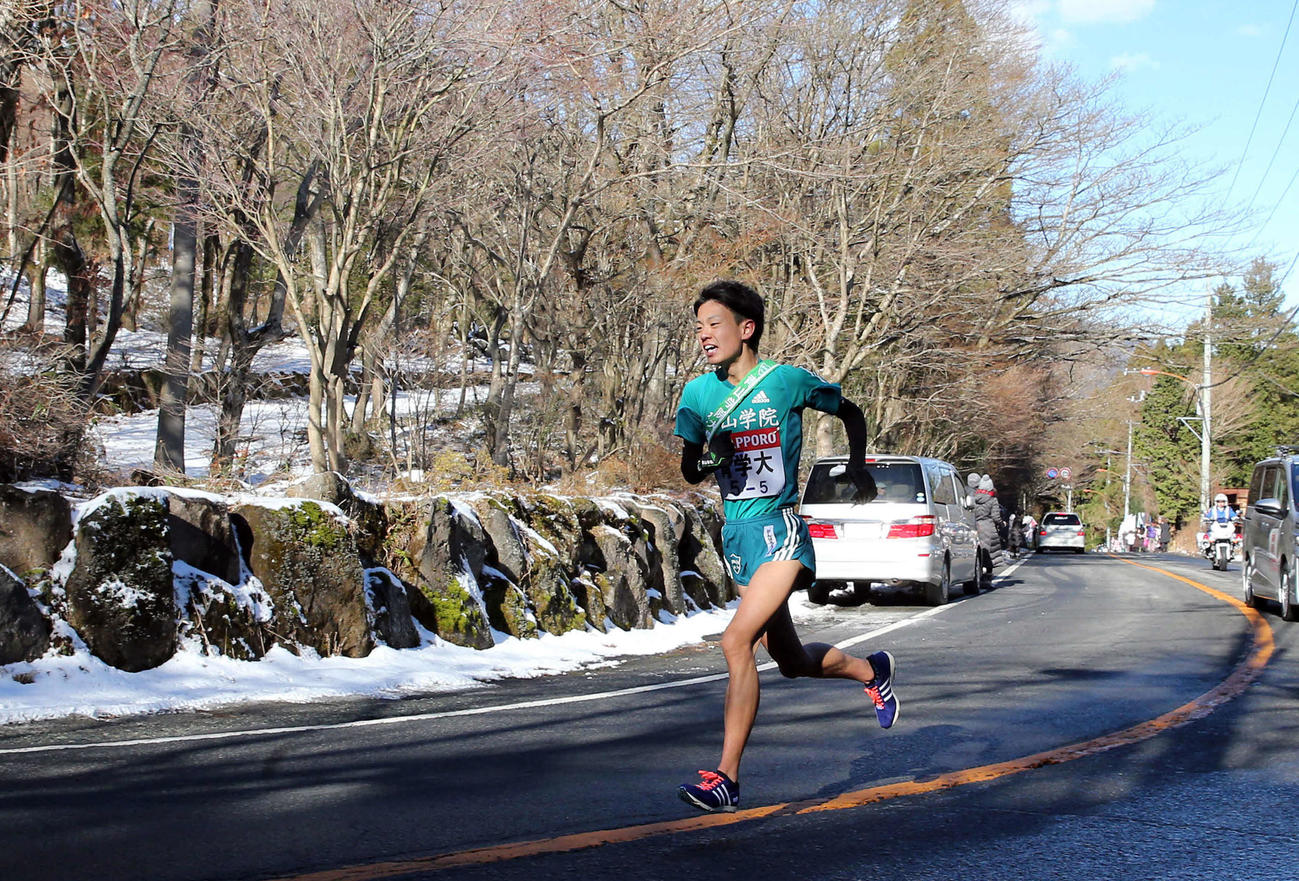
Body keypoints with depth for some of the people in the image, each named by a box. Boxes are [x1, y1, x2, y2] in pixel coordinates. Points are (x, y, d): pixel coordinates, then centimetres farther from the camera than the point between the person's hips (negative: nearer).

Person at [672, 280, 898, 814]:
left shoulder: (788, 381, -5)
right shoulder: (698, 393, 6)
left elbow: (851, 412, 11)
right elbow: (689, 472, 8)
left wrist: (857, 466, -3)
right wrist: (710, 457, -14)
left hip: (778, 528, -6)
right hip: (735, 534, 6)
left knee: (736, 641, -23)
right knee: (791, 660, 17)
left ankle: (727, 778, -18)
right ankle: (871, 671, 47)